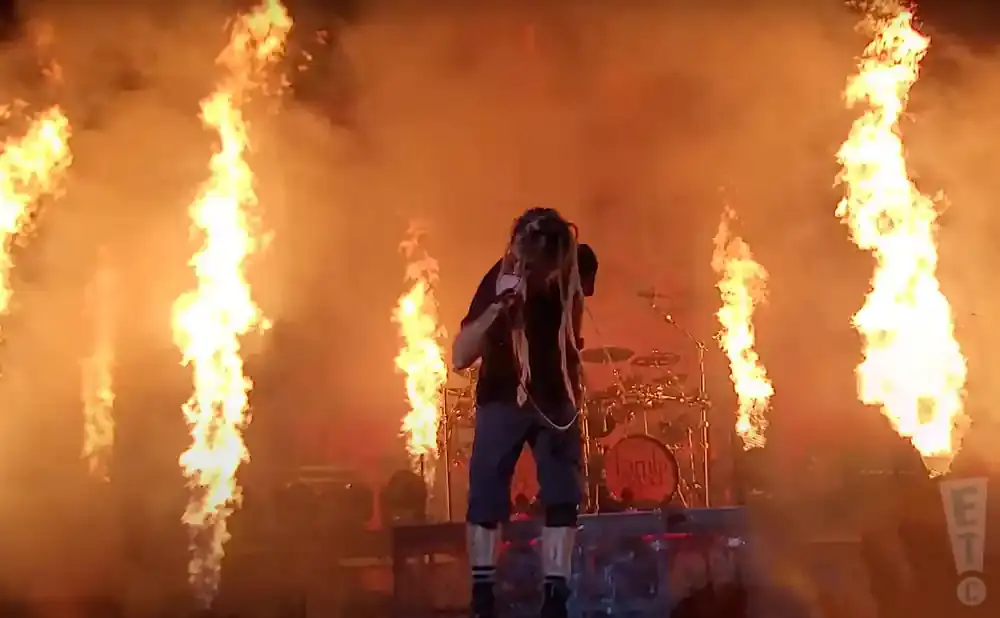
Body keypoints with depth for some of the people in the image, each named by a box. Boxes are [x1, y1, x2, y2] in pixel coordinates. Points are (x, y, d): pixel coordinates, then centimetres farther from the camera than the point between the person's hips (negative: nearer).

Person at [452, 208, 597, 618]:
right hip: (503, 398, -3)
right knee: (485, 495, -7)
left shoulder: (577, 265, -13)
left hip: (556, 398, 3)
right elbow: (460, 357, -24)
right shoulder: (499, 278, -21)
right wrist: (497, 306, -37)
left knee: (562, 496, -1)